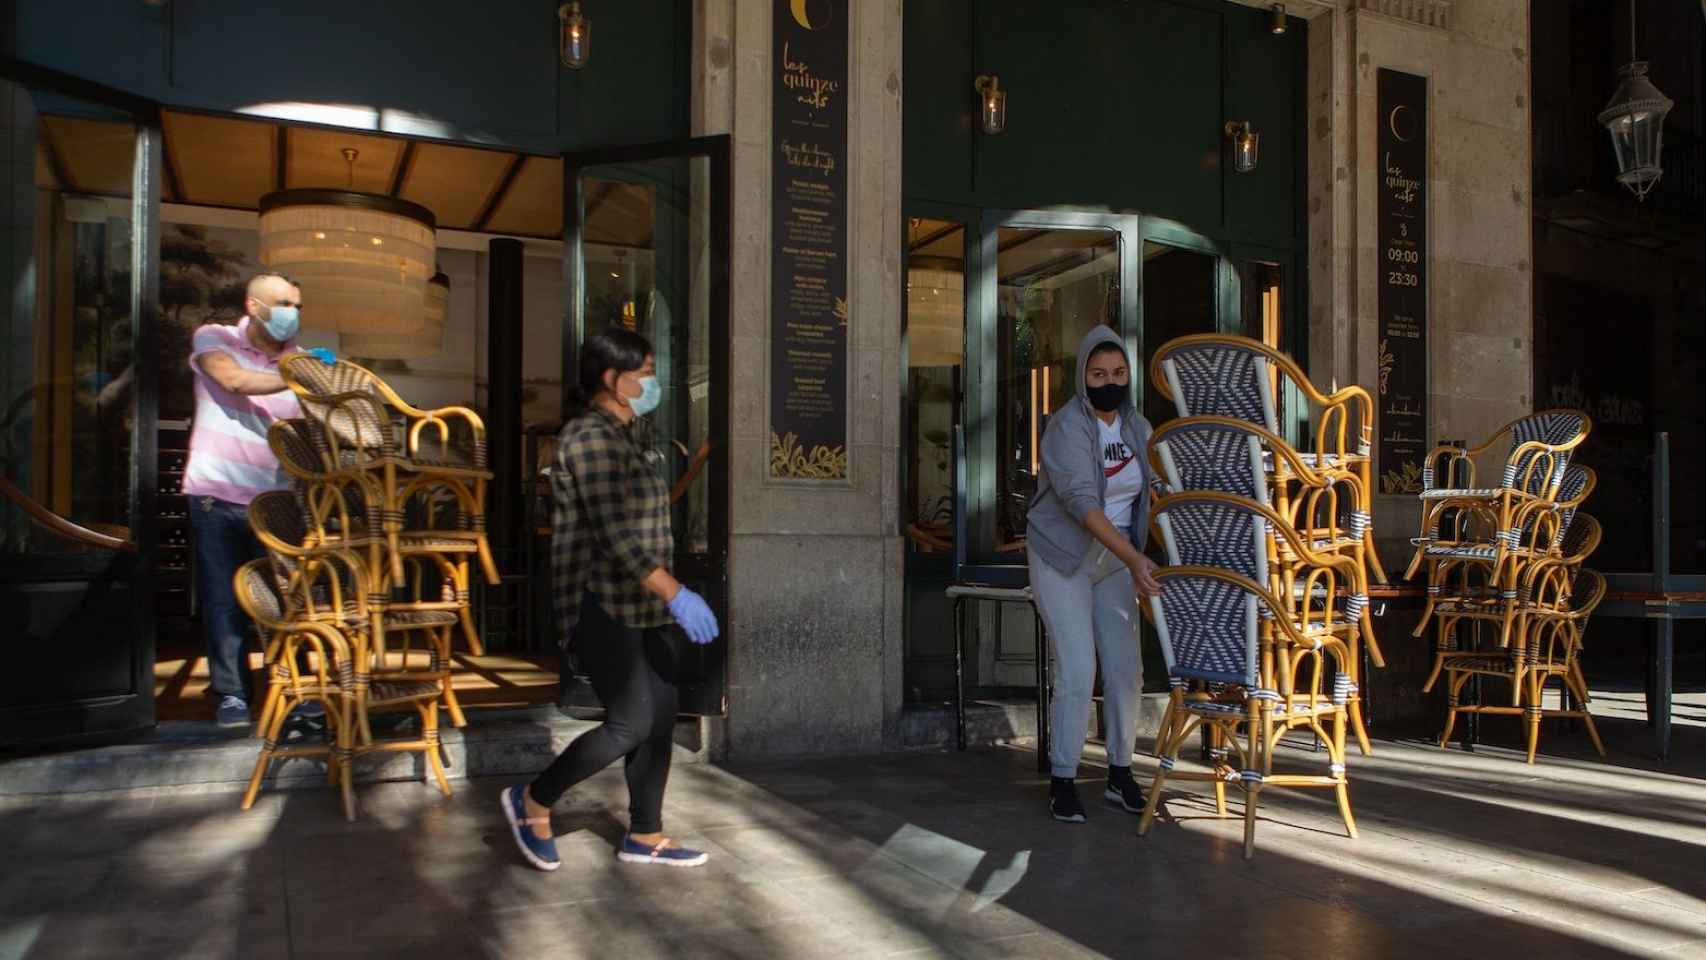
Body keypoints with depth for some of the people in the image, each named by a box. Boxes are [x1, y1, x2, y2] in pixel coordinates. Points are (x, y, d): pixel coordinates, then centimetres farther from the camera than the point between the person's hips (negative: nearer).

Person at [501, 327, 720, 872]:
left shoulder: (630, 434, 15)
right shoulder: (591, 437, -15)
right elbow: (614, 535, -24)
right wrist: (675, 593, -27)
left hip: (642, 604, 9)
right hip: (603, 605, -9)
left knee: (661, 717, 7)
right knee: (631, 724, -9)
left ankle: (645, 836, 18)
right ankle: (532, 803, 10)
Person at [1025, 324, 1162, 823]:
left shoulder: (1137, 426, 1)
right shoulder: (1067, 426, -19)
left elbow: (1156, 491, 6)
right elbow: (1081, 500, -31)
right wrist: (1133, 558, -40)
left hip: (1114, 559, 6)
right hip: (1062, 558, -5)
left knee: (1125, 669, 2)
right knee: (1077, 671, -11)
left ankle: (1120, 774, 17)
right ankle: (1062, 780, 2)